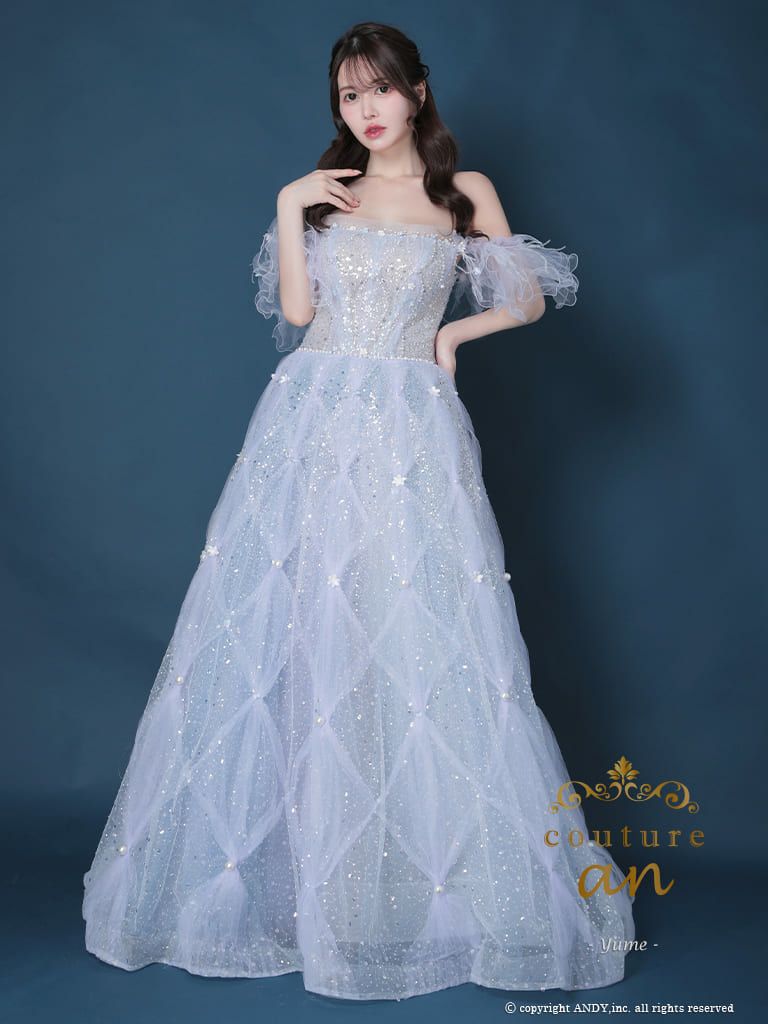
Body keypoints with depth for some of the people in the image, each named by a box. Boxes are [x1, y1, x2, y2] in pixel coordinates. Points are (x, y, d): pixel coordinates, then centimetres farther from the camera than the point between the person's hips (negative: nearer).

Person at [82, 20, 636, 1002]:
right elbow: (295, 309, 4)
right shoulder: (323, 189, 14)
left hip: (414, 434, -2)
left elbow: (529, 299, 13)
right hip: (314, 422, 2)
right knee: (292, 630, 1)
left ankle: (428, 874, 10)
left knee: (418, 641, -4)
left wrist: (452, 335, 4)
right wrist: (288, 208, -1)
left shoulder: (465, 192, 9)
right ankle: (289, 865, 16)